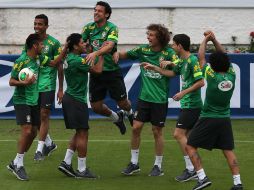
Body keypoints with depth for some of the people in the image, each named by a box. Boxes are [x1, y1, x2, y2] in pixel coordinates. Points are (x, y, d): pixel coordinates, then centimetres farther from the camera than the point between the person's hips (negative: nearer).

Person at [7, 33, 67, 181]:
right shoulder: (21, 61, -16)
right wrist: (24, 83, -30)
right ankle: (19, 165, -5)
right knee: (27, 131, -16)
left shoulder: (39, 58, 5)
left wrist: (65, 49, 5)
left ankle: (15, 163, 16)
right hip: (22, 101, -8)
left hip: (34, 101, 8)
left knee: (33, 133, 6)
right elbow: (11, 81, -12)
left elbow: (54, 63, 17)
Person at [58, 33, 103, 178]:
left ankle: (66, 163, 12)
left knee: (79, 133, 16)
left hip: (70, 98, 10)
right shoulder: (77, 61, -20)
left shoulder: (70, 58, 9)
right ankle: (82, 170, 0)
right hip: (77, 101, -10)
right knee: (83, 134, -3)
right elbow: (98, 70, -18)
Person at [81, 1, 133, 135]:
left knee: (122, 103, 5)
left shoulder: (112, 28, -12)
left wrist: (95, 53, -44)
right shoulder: (89, 28, 2)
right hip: (96, 72, 4)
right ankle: (116, 117, 34)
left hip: (112, 71, -4)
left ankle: (130, 113, 43)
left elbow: (109, 46, -27)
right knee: (96, 107, 4)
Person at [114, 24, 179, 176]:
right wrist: (117, 53, -6)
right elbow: (126, 54, 14)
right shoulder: (143, 50, 2)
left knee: (157, 131, 4)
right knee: (136, 127, 1)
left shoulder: (168, 53, -9)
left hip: (160, 99, -4)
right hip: (144, 96, 4)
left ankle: (158, 166, 16)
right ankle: (134, 163, 14)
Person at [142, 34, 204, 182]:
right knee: (186, 136, 11)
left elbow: (201, 82, -20)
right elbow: (173, 73, 29)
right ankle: (192, 169, 15)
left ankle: (191, 169, -10)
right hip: (188, 104, 10)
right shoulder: (182, 61, 13)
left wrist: (184, 92, -18)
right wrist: (154, 68, 26)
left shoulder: (192, 60, -16)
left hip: (191, 104, -10)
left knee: (179, 134, -12)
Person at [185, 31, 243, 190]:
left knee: (190, 147, 3)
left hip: (209, 119, -5)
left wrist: (205, 40, 8)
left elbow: (201, 57, -4)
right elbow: (224, 57, 11)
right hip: (225, 119, 5)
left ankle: (202, 177, -9)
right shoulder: (232, 76, -5)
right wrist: (214, 40, 9)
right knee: (228, 150, 10)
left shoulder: (213, 76, -17)